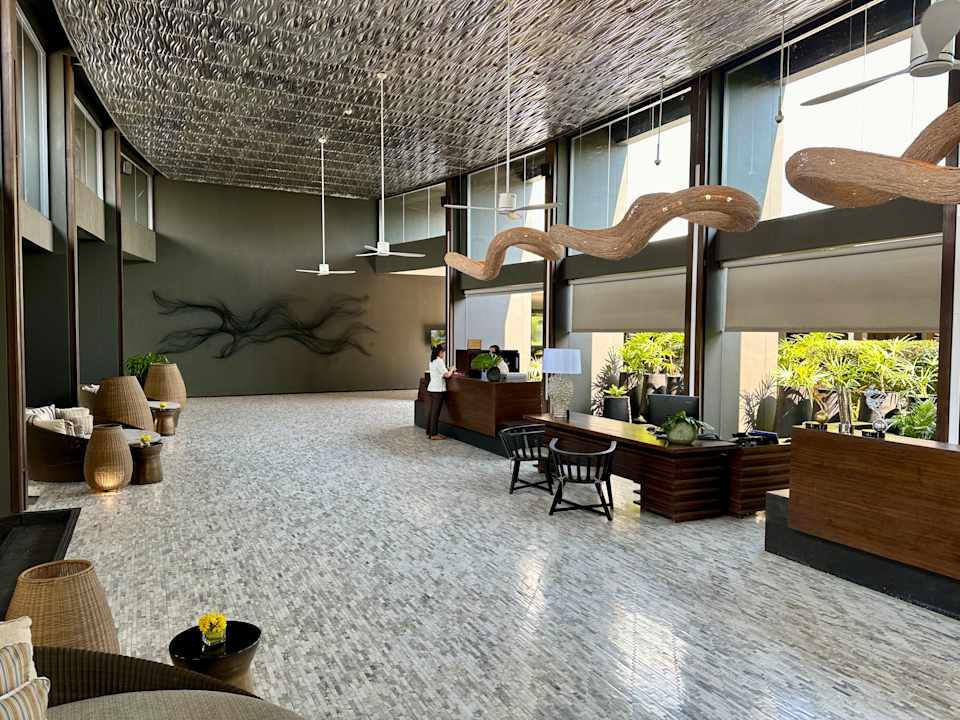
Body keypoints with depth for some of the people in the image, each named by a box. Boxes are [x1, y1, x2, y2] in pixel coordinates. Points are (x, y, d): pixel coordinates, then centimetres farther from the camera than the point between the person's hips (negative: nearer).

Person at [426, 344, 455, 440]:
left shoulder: (432, 361, 13)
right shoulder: (439, 361, -13)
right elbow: (447, 375, -15)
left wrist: (448, 370, 12)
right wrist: (452, 370, 3)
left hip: (430, 389, 8)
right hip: (438, 390, -8)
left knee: (430, 411, 10)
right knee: (435, 413, -3)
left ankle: (429, 432, 15)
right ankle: (434, 434, 0)